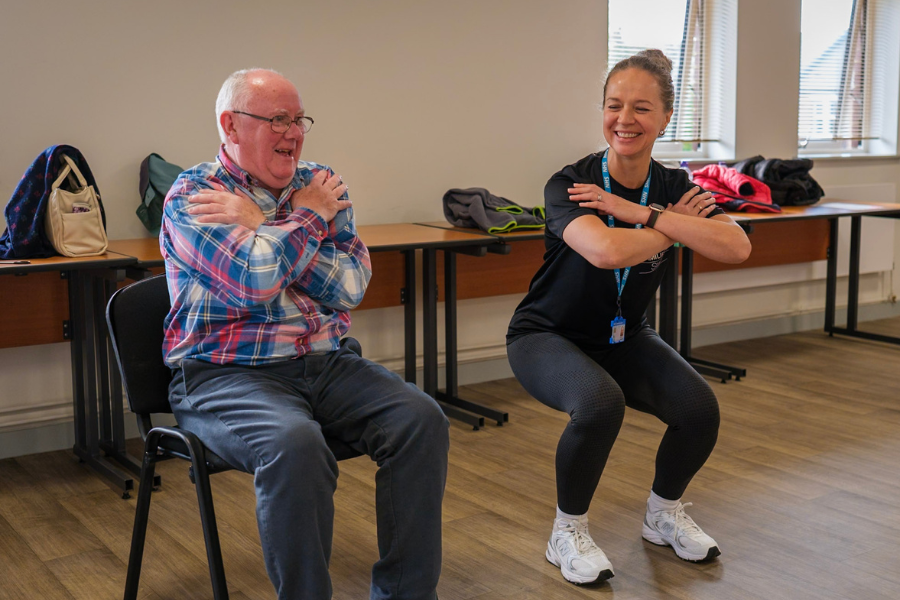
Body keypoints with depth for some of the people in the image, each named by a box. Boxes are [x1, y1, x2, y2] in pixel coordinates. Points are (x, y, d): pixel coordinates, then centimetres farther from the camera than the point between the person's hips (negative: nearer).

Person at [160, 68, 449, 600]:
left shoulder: (321, 184, 13)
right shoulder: (191, 197, -1)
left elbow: (352, 284, -3)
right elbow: (256, 278, -20)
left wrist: (260, 226, -8)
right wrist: (309, 216, -4)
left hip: (328, 363, 5)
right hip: (228, 373, -5)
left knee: (421, 420, -18)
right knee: (295, 443, -34)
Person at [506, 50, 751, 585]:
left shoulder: (675, 188, -7)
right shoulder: (570, 184, -20)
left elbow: (737, 247, -26)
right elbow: (606, 250, -41)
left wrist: (642, 212, -31)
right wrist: (673, 226, -24)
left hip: (625, 336, 5)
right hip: (548, 335, -4)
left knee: (700, 408, -20)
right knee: (600, 402, -35)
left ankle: (664, 514, 12)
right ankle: (568, 533, -9)